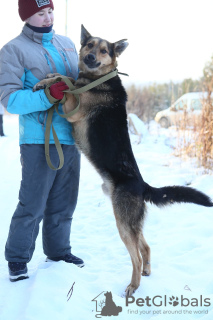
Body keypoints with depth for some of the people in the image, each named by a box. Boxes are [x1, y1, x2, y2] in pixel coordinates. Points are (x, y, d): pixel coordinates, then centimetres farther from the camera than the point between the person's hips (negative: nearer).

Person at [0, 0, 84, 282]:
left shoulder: (66, 44, 15)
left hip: (72, 137, 6)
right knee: (33, 204, -3)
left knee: (64, 202, 14)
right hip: (39, 140, -6)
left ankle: (58, 250, 29)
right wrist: (48, 95, -24)